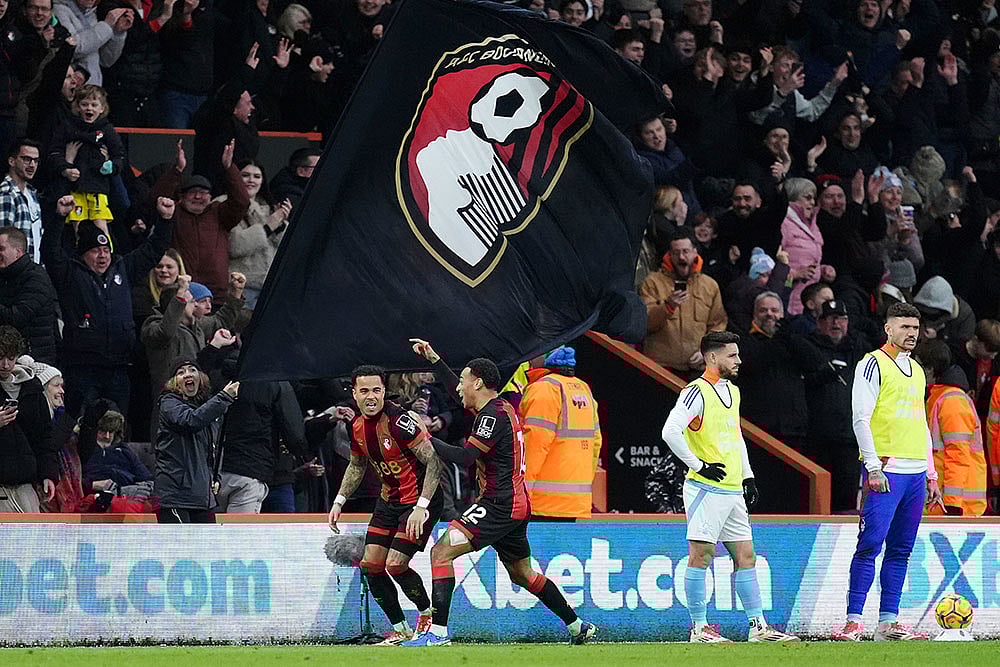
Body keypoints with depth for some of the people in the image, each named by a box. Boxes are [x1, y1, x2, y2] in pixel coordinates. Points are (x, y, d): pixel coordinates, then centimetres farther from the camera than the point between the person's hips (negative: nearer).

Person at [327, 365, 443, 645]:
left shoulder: (400, 421, -24)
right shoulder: (357, 425, 1)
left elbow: (434, 462, -25)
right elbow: (357, 465, 20)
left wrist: (421, 507, -29)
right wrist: (339, 501, 13)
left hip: (420, 500, -8)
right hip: (389, 500, 8)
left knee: (395, 565, -15)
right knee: (371, 564, 1)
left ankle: (427, 612, 12)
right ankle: (401, 629, 13)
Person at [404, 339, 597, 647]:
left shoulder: (493, 416, -14)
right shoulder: (502, 407, 14)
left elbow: (464, 457, -22)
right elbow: (461, 393, 33)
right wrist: (433, 359, 33)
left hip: (499, 504, -10)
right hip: (517, 504, 10)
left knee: (441, 552, -15)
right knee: (522, 573, 21)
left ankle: (438, 632, -23)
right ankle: (578, 627, 26)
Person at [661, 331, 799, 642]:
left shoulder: (732, 391, 17)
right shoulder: (696, 392, -11)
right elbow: (670, 432, -22)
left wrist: (748, 476, 22)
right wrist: (699, 465, -17)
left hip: (733, 491, 9)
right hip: (706, 488, -9)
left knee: (745, 556, 8)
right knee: (701, 554, -6)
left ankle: (758, 626, 12)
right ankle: (699, 628, -4)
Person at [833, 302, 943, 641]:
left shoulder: (917, 371, 20)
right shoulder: (873, 365, -3)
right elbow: (861, 419, -10)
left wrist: (931, 475, 19)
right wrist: (874, 469, -17)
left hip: (915, 473, 7)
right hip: (885, 470, -7)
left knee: (900, 550, 6)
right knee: (870, 545, -12)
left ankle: (888, 623, 7)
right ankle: (853, 620, -12)